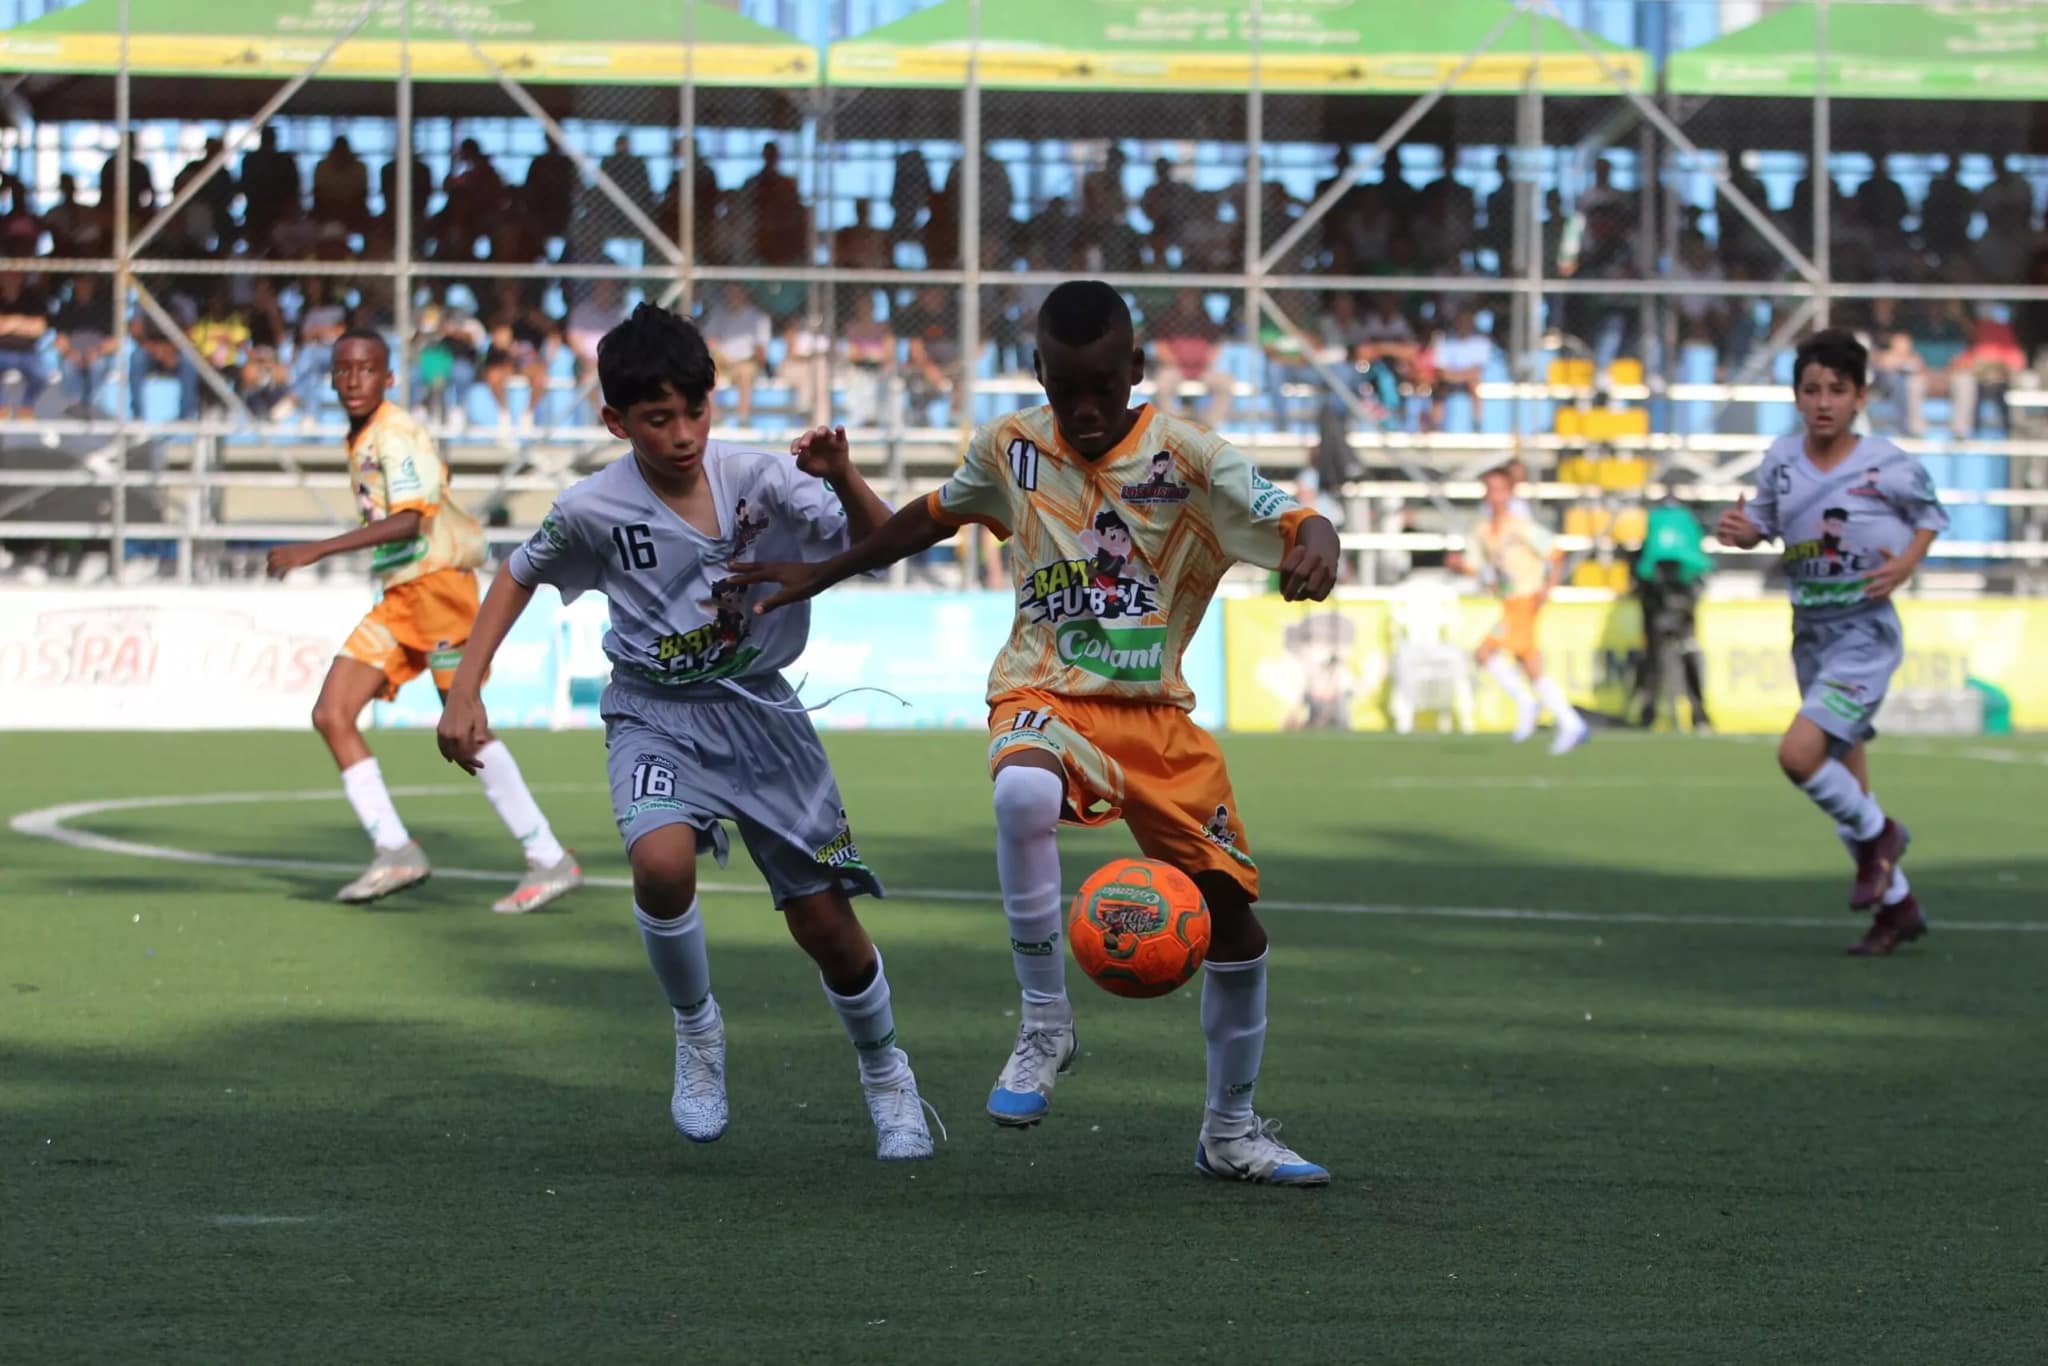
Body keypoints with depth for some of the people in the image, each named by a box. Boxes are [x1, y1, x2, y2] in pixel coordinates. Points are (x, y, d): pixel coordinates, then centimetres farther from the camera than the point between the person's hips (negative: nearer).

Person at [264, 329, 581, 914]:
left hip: (437, 582, -9)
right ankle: (395, 850, -2)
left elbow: (407, 520, -24)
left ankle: (550, 861, -9)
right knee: (331, 716, -1)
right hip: (398, 599, 9)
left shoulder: (397, 433, -13)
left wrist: (316, 551, -27)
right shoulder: (360, 442, 15)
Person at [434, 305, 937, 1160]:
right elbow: (520, 576, 7)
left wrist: (843, 479, -32)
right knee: (661, 862, -32)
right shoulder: (594, 510, -12)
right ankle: (697, 1033, -4)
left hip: (760, 710, 1)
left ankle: (885, 1074, 31)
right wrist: (466, 691, 1)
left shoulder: (756, 479, -13)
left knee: (826, 923, 1)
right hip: (656, 715, -1)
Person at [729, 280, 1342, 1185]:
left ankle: (1230, 1131, 19)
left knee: (1229, 908, -1)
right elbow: (934, 515, 20)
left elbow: (1291, 524, -16)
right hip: (1044, 696, -1)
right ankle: (1045, 1025, -22)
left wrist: (1315, 546, -41)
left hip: (1155, 713, 1)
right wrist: (818, 577, 25)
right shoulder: (1009, 450, 1)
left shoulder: (1188, 457, -6)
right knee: (1023, 793, -38)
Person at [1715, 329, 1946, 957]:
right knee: (1844, 784, 12)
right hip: (1810, 637, 6)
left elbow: (1932, 515, 4)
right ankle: (1897, 905, 29)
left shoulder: (1887, 466, -12)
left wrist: (1906, 564, -13)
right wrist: (1739, 529, -11)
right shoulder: (1781, 460, -1)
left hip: (1865, 633, -6)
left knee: (1799, 753, -23)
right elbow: (1764, 523, 11)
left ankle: (1877, 835, 5)